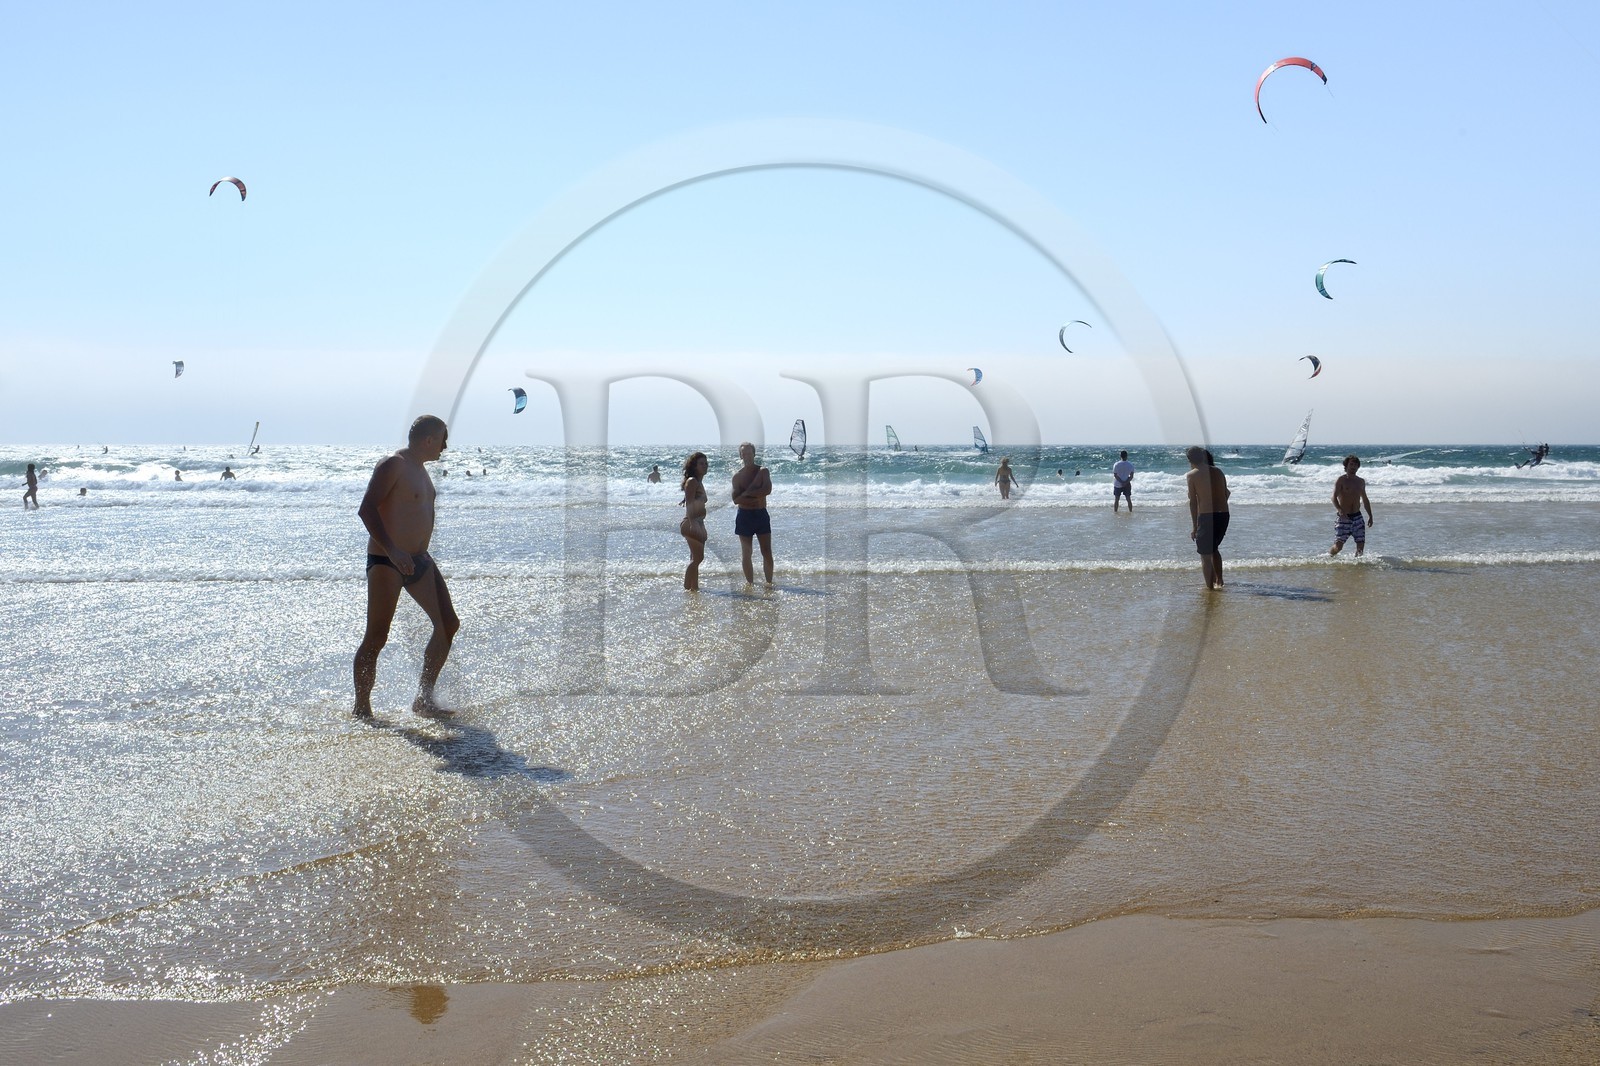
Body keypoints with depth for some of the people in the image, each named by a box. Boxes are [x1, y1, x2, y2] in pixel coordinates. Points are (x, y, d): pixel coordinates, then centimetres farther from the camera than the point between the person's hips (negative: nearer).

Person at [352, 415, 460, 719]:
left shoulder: (420, 468, 16)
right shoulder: (393, 466, -13)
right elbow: (367, 509, -22)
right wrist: (392, 550, -30)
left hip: (418, 560, 9)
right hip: (386, 563, -9)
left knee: (448, 625, 5)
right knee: (376, 637, -4)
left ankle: (424, 699, 11)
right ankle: (362, 708, 6)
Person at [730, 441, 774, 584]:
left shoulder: (763, 471, 3)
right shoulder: (737, 475, 3)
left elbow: (768, 490, -13)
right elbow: (736, 499, -7)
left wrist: (747, 493, -13)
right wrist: (756, 496, -14)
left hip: (761, 514, 0)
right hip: (744, 515, 0)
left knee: (767, 551, -4)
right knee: (746, 553, 1)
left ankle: (769, 582, 3)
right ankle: (750, 583, 8)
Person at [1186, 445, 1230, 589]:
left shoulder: (1193, 475, -3)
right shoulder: (1218, 472, 12)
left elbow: (1193, 502, -4)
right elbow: (1225, 495, 10)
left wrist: (1195, 527, 0)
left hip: (1206, 516, -6)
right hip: (1224, 514, 6)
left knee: (1205, 554, 5)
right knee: (1213, 548, 26)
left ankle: (1210, 586, 5)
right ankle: (1219, 580, 29)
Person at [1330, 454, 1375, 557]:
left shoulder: (1361, 481, 13)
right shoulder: (1341, 480, -5)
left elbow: (1365, 499, 24)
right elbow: (1334, 498, -16)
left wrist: (1370, 516, 20)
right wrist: (1340, 510, -34)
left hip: (1357, 517, 5)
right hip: (1343, 518, -5)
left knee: (1361, 544, -4)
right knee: (1338, 545, -8)